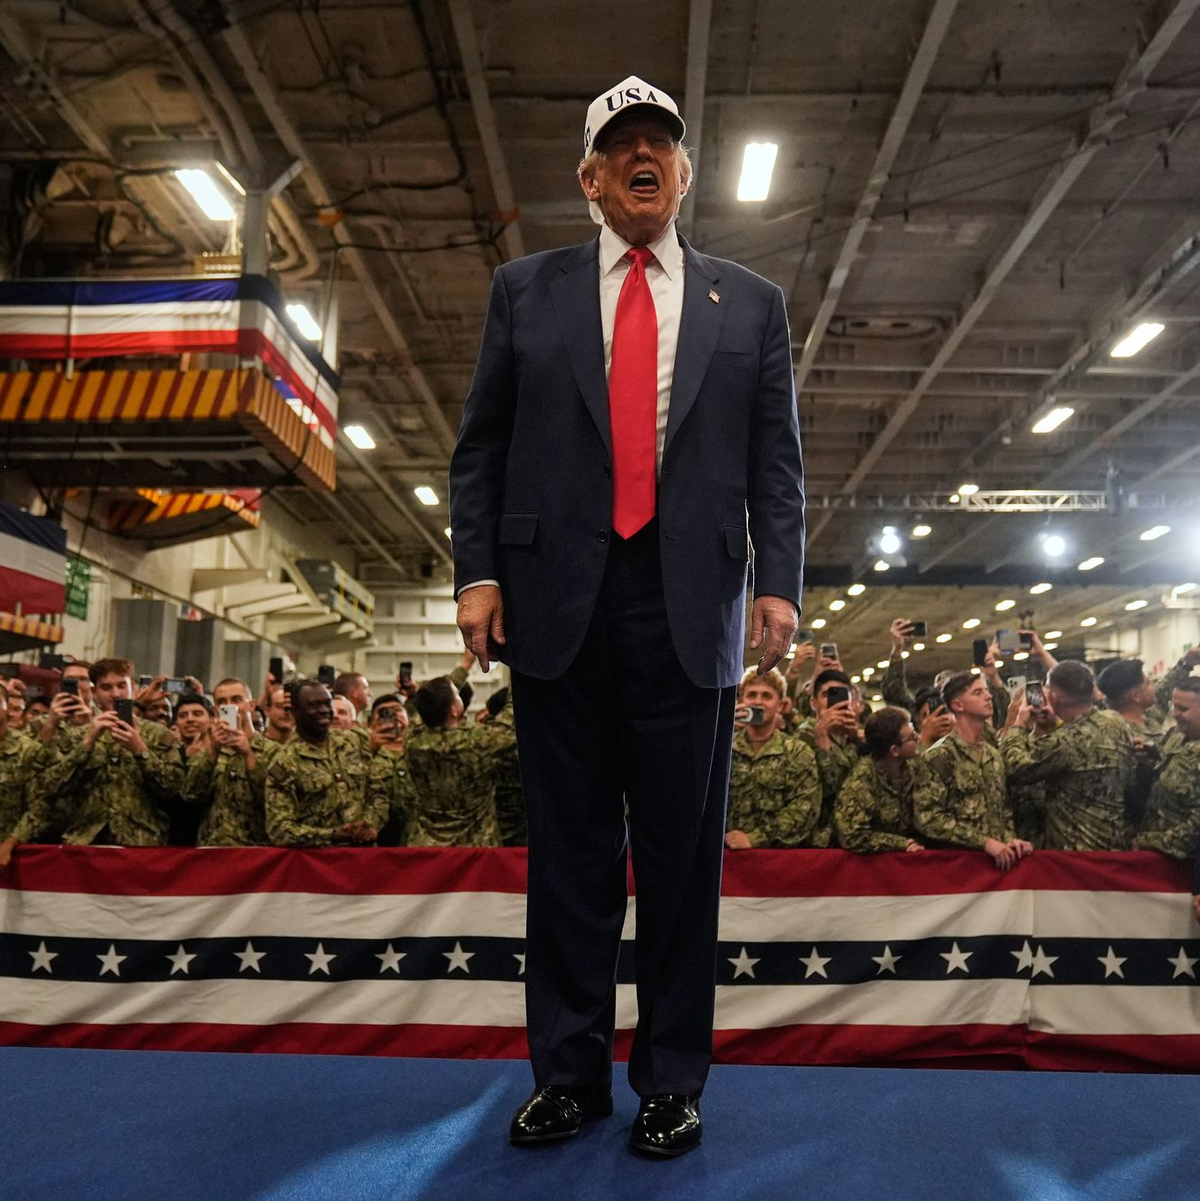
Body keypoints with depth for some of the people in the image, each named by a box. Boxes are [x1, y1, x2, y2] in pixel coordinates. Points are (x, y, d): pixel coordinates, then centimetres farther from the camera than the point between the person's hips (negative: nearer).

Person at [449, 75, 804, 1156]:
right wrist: (477, 571, -2)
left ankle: (673, 1079, 22)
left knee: (682, 851, 6)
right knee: (570, 847, 8)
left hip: (691, 607, 0)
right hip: (558, 600, 1)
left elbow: (777, 461, 7)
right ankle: (569, 1073, 23)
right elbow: (481, 448, 9)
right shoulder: (526, 290, 13)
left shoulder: (750, 305, 14)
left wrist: (779, 583, -5)